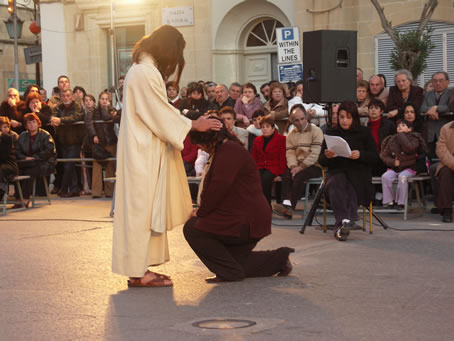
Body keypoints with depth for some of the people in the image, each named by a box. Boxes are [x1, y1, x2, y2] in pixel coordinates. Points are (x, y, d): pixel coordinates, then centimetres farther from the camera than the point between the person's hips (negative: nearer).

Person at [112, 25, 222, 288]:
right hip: (144, 154, -10)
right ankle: (138, 272, -1)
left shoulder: (144, 70, 16)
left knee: (143, 210, 12)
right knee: (142, 208, -6)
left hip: (144, 152, 10)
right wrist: (193, 125, -5)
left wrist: (189, 123, 15)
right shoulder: (146, 72, -17)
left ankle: (139, 268, 16)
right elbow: (162, 117, -15)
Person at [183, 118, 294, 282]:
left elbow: (220, 186, -25)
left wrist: (201, 212, -14)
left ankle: (230, 273, -9)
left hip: (246, 222, -12)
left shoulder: (229, 150, -17)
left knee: (192, 228, -12)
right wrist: (201, 210, 6)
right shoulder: (223, 150, 20)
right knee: (235, 262, 18)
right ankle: (280, 258, 23)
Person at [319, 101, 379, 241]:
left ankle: (341, 225, -45)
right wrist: (327, 156, -12)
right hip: (337, 171, 1)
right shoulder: (331, 133, 14)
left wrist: (360, 155, -16)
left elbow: (375, 157, 4)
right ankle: (345, 220, -49)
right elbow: (321, 161, 12)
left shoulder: (364, 133, 10)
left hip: (359, 173, -1)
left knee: (351, 186, -35)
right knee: (334, 184, -34)